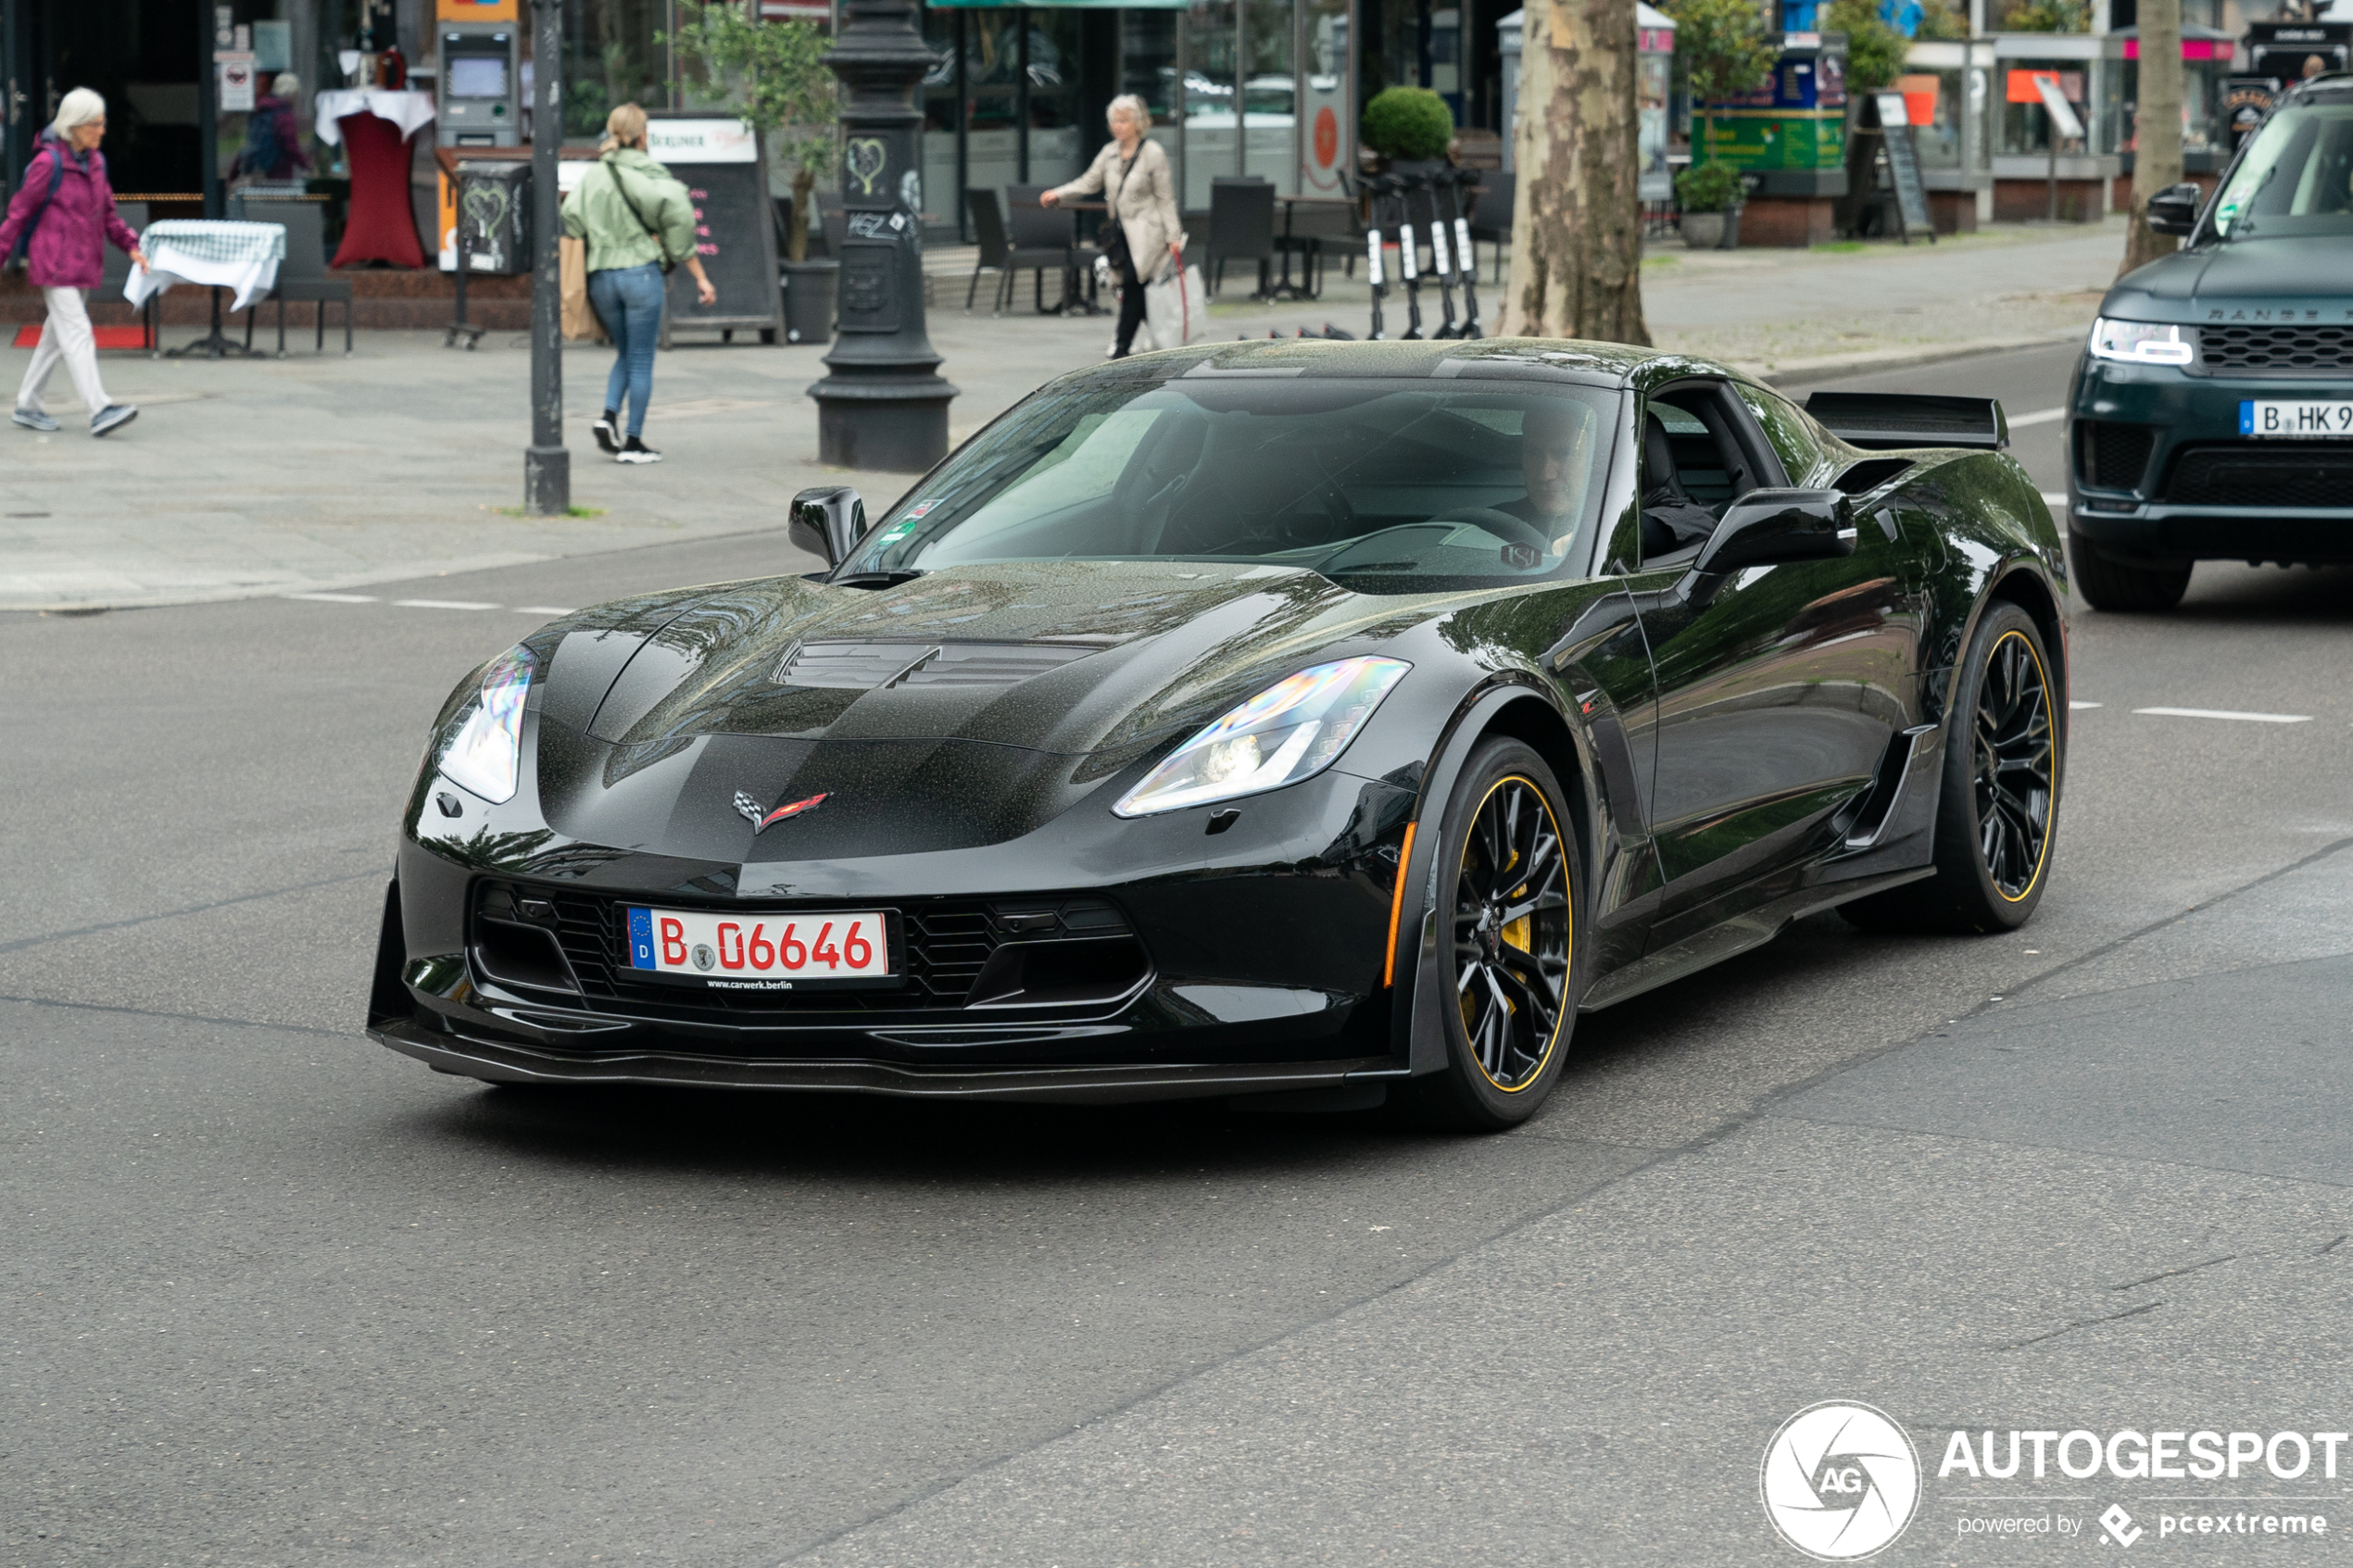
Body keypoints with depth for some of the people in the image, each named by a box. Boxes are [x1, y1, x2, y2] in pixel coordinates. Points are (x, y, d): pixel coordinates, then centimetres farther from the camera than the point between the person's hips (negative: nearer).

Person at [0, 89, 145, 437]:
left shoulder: (95, 161, 10)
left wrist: (130, 245, 4)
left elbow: (107, 213, 17)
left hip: (84, 263, 8)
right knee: (77, 335, -13)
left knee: (56, 336, 13)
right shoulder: (48, 163, -12)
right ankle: (99, 410, -20)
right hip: (54, 263, -8)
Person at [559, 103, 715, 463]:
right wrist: (700, 277, -6)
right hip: (641, 272, -5)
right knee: (641, 361, 4)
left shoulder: (592, 177, 7)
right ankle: (633, 443, 4)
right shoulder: (648, 174, -6)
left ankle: (608, 415, -1)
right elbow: (677, 222, -10)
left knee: (625, 355, 21)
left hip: (601, 277, 5)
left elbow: (570, 223, 0)